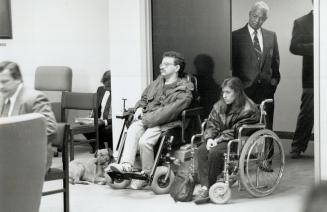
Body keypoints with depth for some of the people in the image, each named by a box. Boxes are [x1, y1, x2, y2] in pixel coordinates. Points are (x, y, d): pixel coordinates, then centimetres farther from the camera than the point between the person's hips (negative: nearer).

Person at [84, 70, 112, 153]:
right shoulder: (100, 90, 11)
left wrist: (105, 122, -24)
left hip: (113, 122, -6)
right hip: (100, 121, 6)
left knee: (107, 129, -37)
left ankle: (111, 150, -6)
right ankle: (99, 147, 3)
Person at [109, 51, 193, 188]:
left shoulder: (184, 91, -4)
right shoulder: (158, 82, 21)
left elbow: (169, 111, -16)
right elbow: (144, 98, 32)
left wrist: (147, 119, -19)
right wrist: (140, 108, 8)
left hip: (164, 123, -6)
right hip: (145, 119, 6)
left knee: (144, 141, -30)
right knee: (132, 132, -27)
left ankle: (148, 175, -11)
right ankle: (126, 165, -37)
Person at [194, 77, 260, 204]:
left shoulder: (248, 109, -8)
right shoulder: (220, 105, 14)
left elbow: (236, 130, -14)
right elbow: (211, 124, 11)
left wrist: (218, 140, -18)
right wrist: (209, 138, -9)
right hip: (218, 139, 7)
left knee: (214, 152, -33)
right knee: (201, 151, -25)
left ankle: (209, 187, -20)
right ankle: (204, 187, -31)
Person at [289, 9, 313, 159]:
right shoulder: (301, 23, 3)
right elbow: (294, 47, -6)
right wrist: (315, 47, -18)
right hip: (311, 78, -3)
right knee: (307, 113, -1)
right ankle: (297, 147, 10)